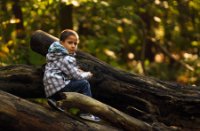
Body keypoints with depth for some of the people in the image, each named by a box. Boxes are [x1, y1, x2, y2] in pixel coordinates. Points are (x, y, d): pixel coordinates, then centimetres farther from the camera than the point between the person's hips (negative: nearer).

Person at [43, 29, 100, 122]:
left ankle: (55, 101, 14)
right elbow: (76, 76, -15)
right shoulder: (66, 59, -14)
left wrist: (78, 71, 14)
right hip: (58, 87, -10)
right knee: (84, 84, -9)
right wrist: (87, 74, 3)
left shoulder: (58, 54, 16)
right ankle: (86, 112, -12)